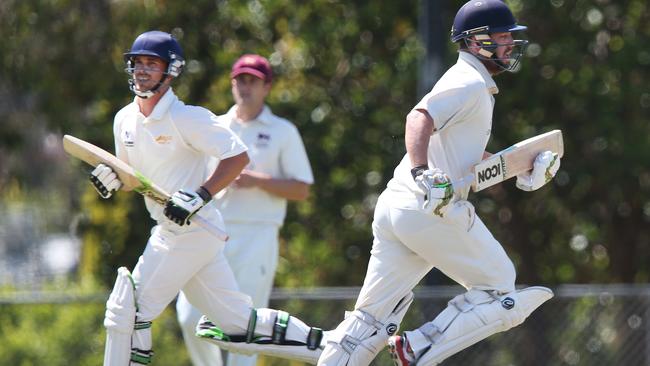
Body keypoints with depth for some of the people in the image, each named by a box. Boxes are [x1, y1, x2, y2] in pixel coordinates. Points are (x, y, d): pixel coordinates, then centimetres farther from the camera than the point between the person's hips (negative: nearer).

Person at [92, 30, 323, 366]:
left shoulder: (187, 118, -14)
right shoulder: (125, 119, 10)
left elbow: (238, 156, -17)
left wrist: (199, 196, -24)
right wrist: (112, 179, -1)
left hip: (193, 230, -8)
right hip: (170, 233, 8)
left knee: (126, 309, -9)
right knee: (238, 323, 9)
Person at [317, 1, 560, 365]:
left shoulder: (478, 86, 25)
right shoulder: (470, 84, -6)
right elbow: (420, 118, -23)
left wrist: (522, 172, 20)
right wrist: (422, 174, -37)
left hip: (394, 208, 9)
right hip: (433, 210, -9)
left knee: (371, 321, 8)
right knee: (501, 294, 3)